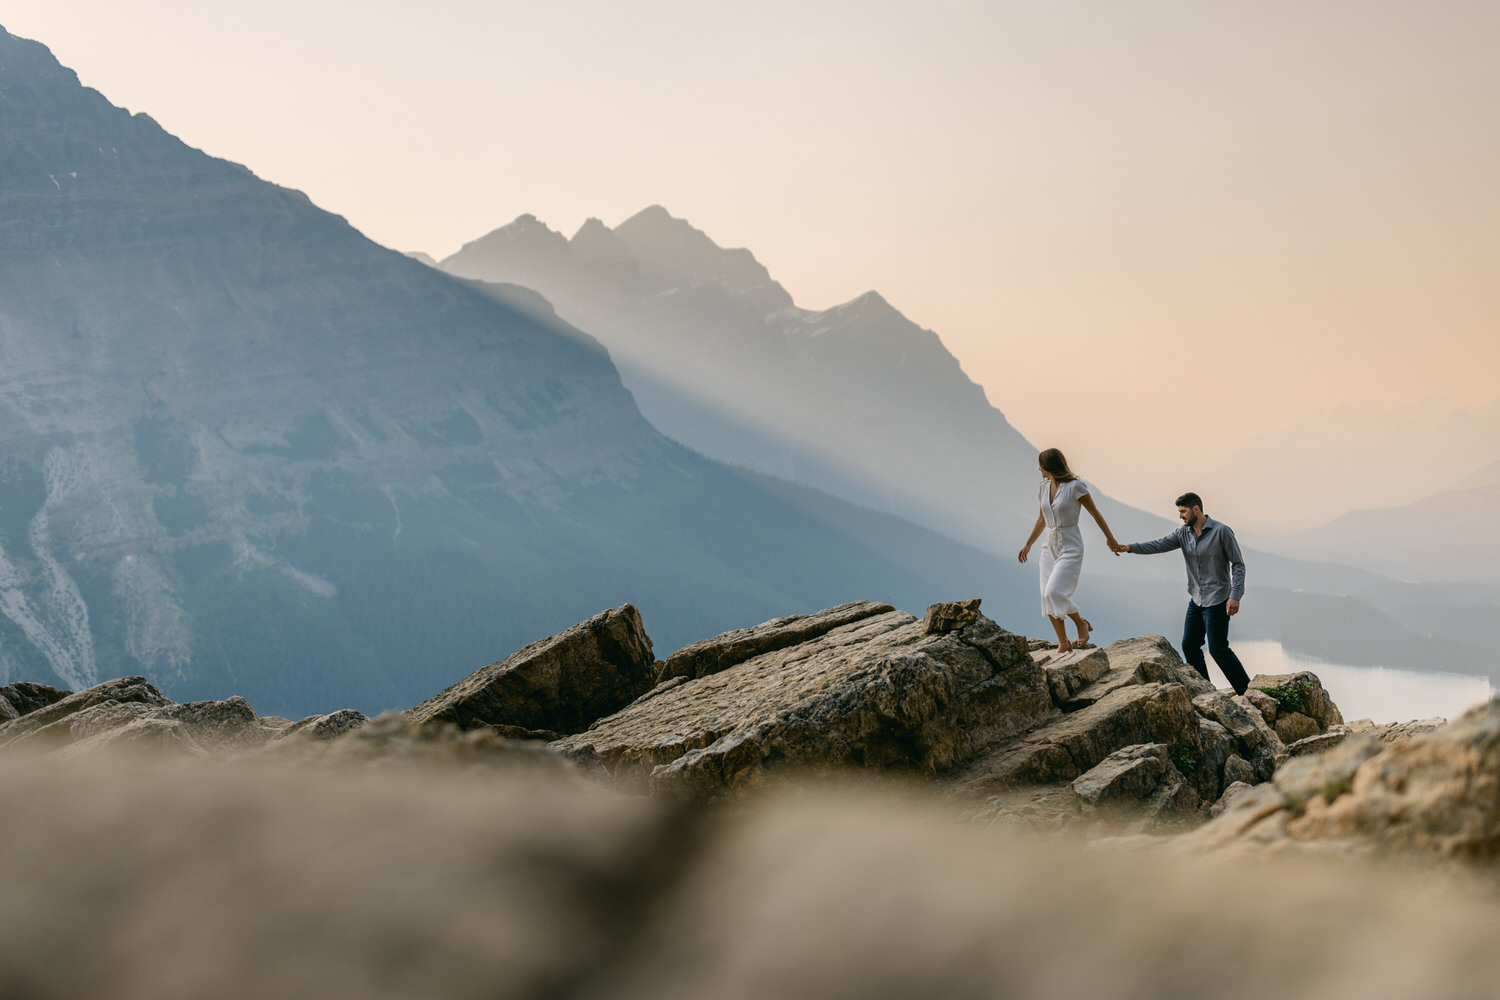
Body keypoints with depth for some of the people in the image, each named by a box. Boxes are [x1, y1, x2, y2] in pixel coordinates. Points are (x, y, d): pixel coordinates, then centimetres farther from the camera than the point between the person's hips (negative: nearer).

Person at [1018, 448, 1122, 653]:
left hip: (1070, 548, -7)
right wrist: (1028, 545, 28)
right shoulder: (1044, 488, 7)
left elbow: (1094, 512, -1)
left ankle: (1081, 623, 5)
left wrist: (1109, 537, 8)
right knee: (1048, 599, -1)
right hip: (1050, 547, 7)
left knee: (1054, 592, -19)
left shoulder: (1075, 486, -12)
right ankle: (1063, 643, 9)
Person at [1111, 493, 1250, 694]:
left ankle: (1246, 690, 5)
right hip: (1196, 600, 7)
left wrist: (1235, 596, -19)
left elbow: (1238, 564, -11)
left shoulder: (1221, 532, -13)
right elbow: (1159, 545, -5)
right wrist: (1129, 547, -20)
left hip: (1217, 601, -7)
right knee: (1189, 645, 8)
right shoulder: (1183, 533, 4)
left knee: (1218, 649, -7)